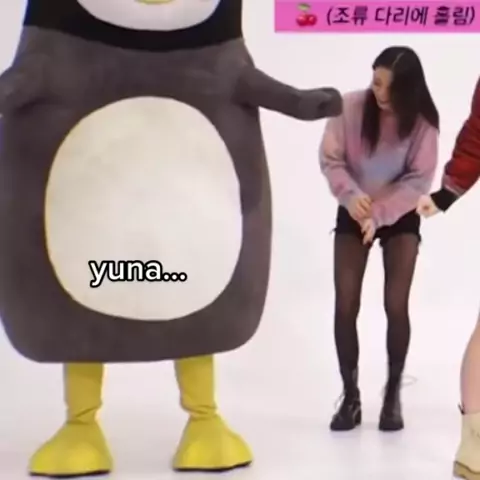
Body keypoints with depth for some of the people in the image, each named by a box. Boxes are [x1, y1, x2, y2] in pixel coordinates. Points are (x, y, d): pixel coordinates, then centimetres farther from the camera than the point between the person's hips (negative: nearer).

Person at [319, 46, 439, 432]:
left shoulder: (424, 123, -17)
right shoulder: (351, 106, -17)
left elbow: (418, 180, -16)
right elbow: (330, 159, -12)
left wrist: (379, 214, -27)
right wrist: (350, 194, -30)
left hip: (400, 218, -1)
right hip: (352, 215, 1)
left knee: (396, 306, -7)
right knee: (345, 306, -5)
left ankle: (393, 395, 11)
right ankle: (350, 397, 8)